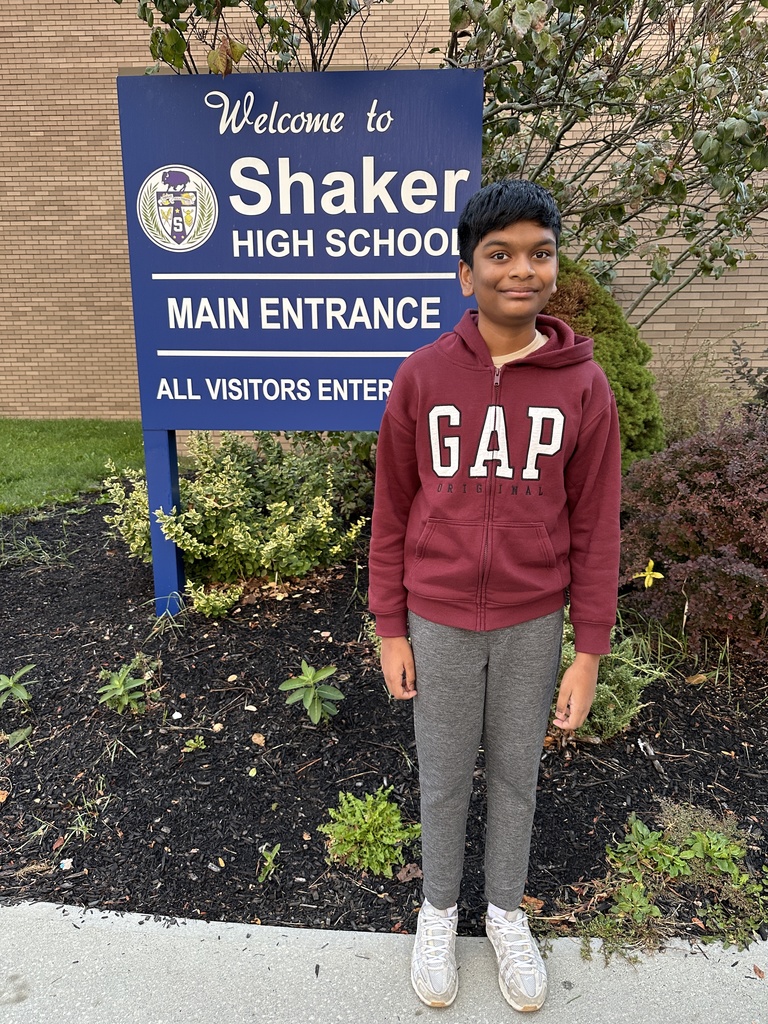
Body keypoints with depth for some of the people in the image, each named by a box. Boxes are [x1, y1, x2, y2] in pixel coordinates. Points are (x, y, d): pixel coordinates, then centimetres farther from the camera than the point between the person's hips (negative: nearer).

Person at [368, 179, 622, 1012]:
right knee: (444, 777, 17)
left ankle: (506, 912, 45)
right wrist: (390, 629, -1)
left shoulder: (583, 386, -8)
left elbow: (595, 527, -4)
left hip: (532, 623, 1)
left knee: (516, 773, 19)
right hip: (439, 620, 0)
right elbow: (392, 511, -3)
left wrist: (589, 652, -3)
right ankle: (438, 909, 43)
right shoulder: (421, 377, -9)